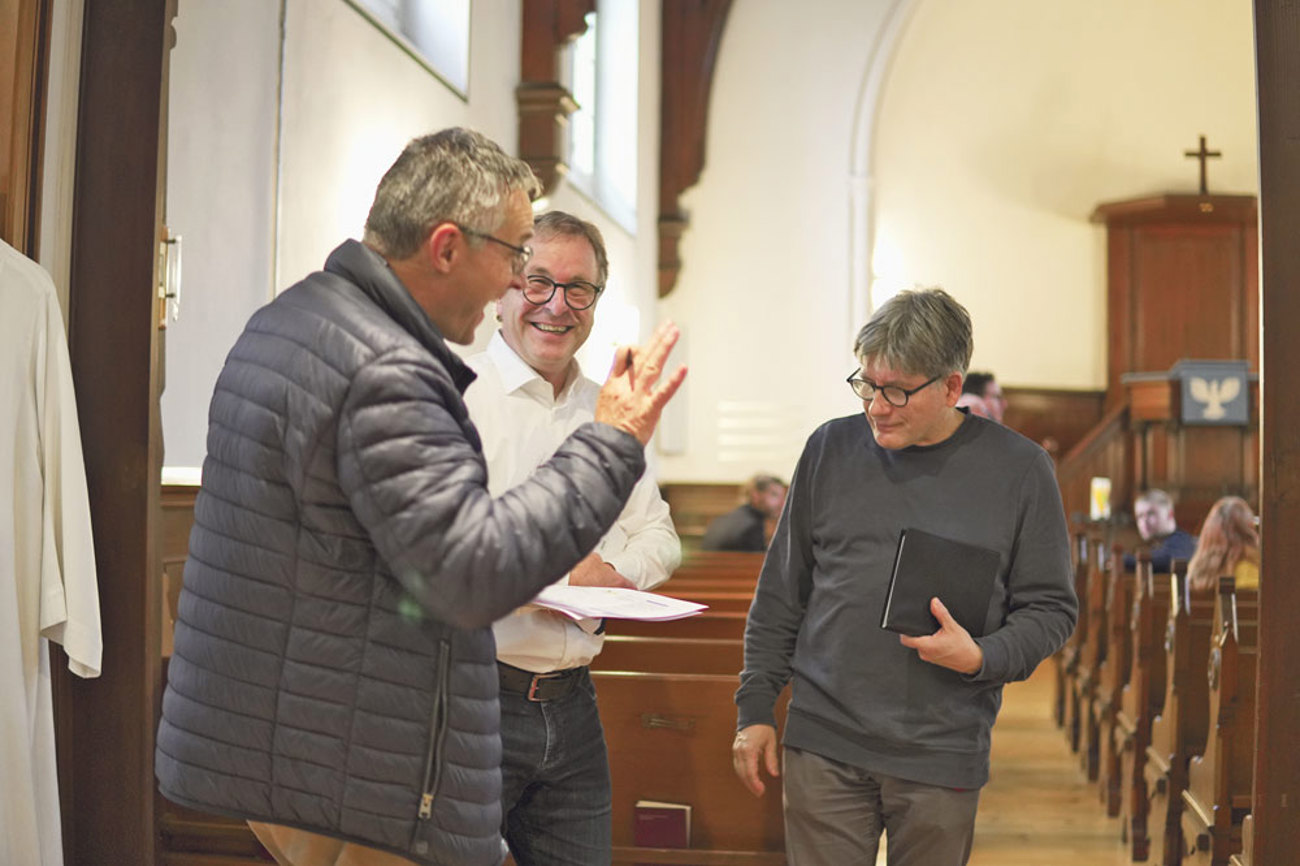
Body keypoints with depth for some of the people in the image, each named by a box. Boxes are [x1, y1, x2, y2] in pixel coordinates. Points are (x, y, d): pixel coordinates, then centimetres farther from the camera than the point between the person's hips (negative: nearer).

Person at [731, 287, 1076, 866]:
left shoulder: (1018, 469, -1)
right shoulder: (831, 448, 4)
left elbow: (1052, 608, 4)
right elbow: (781, 595, 10)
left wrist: (980, 658, -14)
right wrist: (755, 708, 8)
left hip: (942, 757, -1)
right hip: (822, 745, 1)